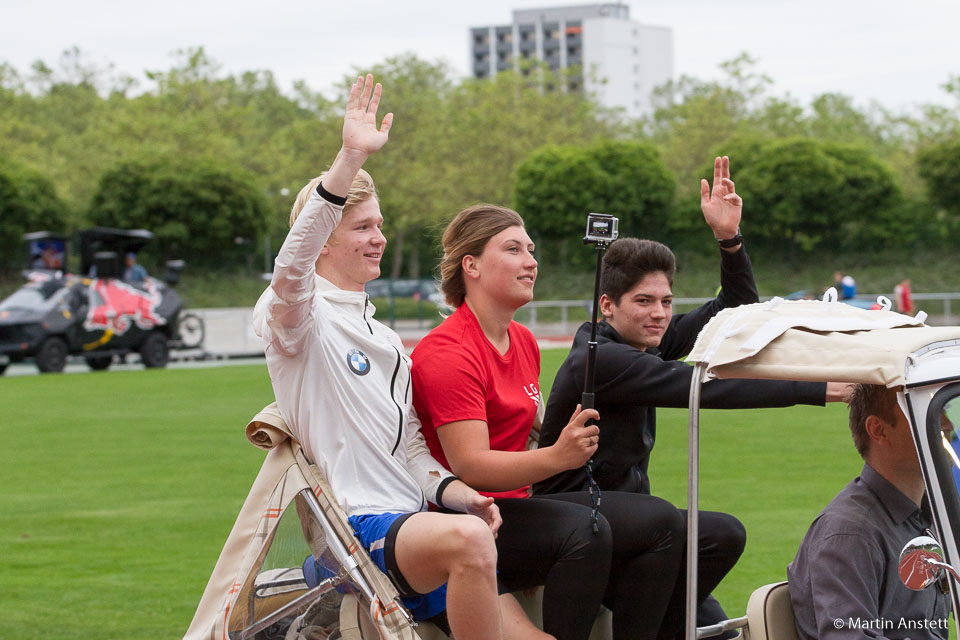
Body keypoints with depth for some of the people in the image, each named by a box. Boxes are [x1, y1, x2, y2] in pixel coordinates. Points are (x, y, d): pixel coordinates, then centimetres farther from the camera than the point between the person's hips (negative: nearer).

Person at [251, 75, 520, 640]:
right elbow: (293, 265, -25)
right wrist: (352, 158, -34)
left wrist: (457, 492, 1)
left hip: (410, 521, 8)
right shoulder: (295, 318, -1)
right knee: (468, 539, -35)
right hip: (354, 527, -8)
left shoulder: (385, 339, 25)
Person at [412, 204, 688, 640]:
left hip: (517, 504, 9)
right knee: (583, 530, -34)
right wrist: (557, 456, -35)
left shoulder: (523, 342, 16)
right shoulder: (448, 354, -14)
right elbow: (469, 466, -24)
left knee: (660, 521, -6)